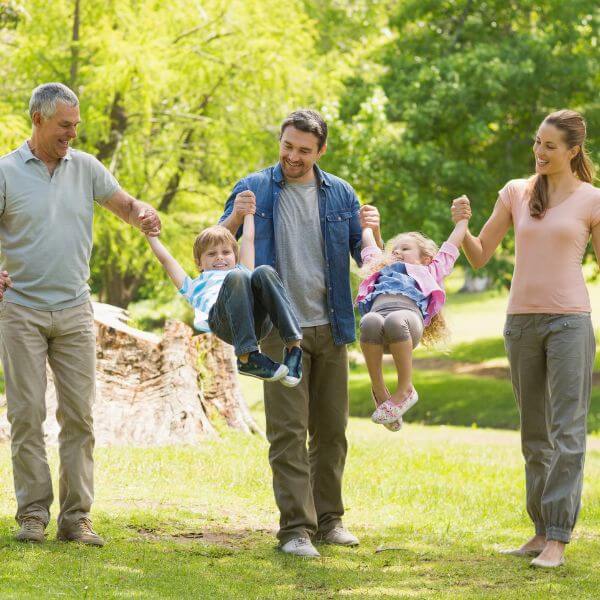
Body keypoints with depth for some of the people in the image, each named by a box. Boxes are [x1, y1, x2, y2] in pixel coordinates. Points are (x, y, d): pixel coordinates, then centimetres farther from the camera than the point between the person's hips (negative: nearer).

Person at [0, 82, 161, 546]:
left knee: (79, 415, 0)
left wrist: (144, 214, -9)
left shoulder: (85, 167, 8)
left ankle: (77, 517, 4)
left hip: (75, 311, 3)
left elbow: (123, 203, 14)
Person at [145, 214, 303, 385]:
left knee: (264, 272, -25)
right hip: (221, 321, -2)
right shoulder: (196, 286, 41)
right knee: (236, 277, -30)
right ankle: (247, 357, -42)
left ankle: (293, 346, -38)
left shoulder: (243, 271, 46)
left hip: (258, 322, 2)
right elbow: (165, 259, 40)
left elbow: (248, 238, 49)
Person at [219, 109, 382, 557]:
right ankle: (296, 527, -6)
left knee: (331, 430, 9)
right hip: (281, 330, -3)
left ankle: (329, 519, 19)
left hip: (330, 327, 3)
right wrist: (236, 219, -20)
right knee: (288, 431, -7)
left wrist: (373, 232, -12)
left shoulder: (340, 194, 8)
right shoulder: (254, 190, 1)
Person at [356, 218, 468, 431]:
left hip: (410, 311, -2)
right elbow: (369, 245, 60)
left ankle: (405, 389, -28)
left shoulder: (429, 270, 41)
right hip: (378, 309, 2)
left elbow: (450, 246, 49)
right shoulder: (382, 269, 47)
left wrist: (463, 219, 60)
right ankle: (379, 391, -25)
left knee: (395, 321, -40)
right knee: (370, 323, -36)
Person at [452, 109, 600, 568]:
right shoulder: (516, 193, 9)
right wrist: (462, 226, -9)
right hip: (521, 320, 4)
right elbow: (480, 255, 10)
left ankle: (558, 539, -9)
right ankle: (542, 530, 17)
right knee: (535, 435, 10)